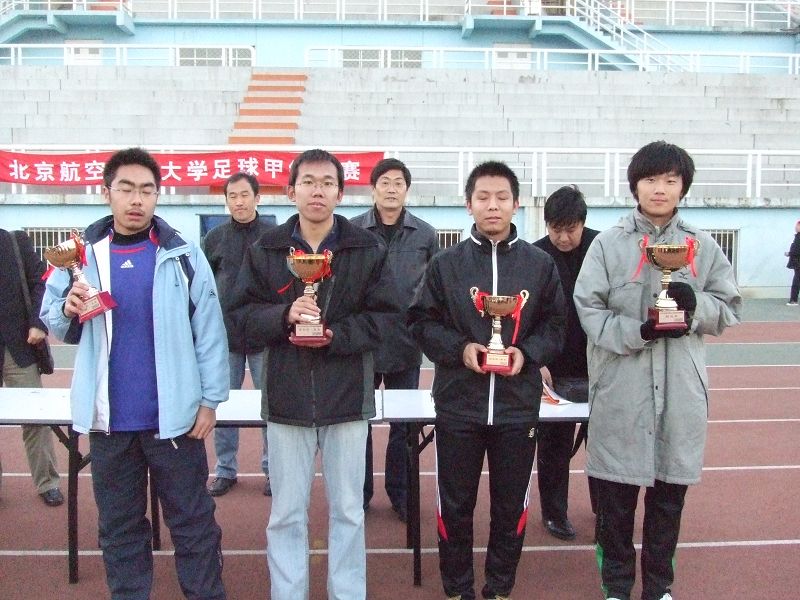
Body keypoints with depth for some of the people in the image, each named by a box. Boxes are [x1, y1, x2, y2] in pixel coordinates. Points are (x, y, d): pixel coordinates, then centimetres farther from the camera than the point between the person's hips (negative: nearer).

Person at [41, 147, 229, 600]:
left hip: (173, 417, -2)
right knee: (119, 528, 16)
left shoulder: (182, 255, -4)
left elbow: (209, 330, -4)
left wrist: (210, 399, -6)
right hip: (109, 420, 3)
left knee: (193, 524, 10)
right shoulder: (81, 253, 4)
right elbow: (54, 323, 9)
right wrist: (68, 310, -14)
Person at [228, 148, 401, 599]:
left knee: (348, 511, 12)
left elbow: (386, 316, -2)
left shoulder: (368, 249, 0)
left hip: (348, 396, 0)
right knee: (287, 513, 11)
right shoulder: (266, 250, 3)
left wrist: (335, 337, -16)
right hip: (287, 396, 1)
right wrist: (284, 316, -18)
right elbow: (244, 314, 1)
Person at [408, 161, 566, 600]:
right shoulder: (445, 264, 2)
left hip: (518, 405, 1)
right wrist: (460, 349, -14)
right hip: (457, 404, 0)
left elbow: (555, 325, 6)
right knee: (455, 505, 9)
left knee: (511, 504, 12)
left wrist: (527, 353, -12)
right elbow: (422, 322, 2)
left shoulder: (540, 264, 3)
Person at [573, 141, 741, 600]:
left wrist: (695, 304, -14)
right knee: (616, 493, 8)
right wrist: (638, 330, -20)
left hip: (681, 387, 2)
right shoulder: (609, 243, 0)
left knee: (670, 490, 13)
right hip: (622, 385, -2)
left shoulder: (703, 245, 6)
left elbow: (729, 309, 7)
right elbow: (589, 308, -5)